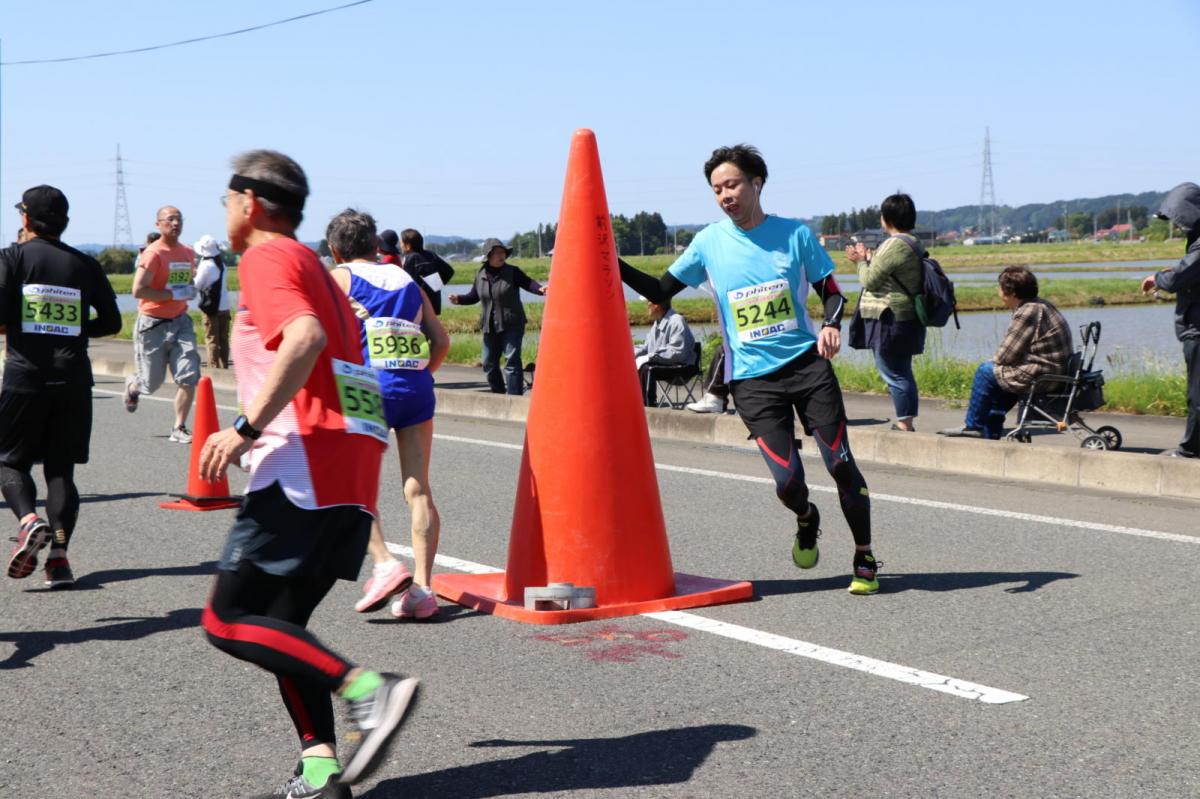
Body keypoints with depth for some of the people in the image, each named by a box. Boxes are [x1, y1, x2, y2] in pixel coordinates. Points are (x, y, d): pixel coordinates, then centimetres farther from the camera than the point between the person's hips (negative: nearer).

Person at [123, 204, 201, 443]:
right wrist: (175, 294, -21)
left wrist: (191, 291, 5)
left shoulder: (188, 253, 9)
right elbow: (138, 291, -21)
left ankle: (179, 429, 2)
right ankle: (132, 385, 43)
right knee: (151, 384, 6)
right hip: (153, 324, -5)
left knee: (189, 377, -9)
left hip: (180, 321, 5)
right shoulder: (153, 253, -14)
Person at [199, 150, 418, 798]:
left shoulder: (266, 258, -2)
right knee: (279, 626, 11)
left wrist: (245, 428, -21)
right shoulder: (314, 267, 27)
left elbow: (306, 337, -21)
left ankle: (368, 689, -18)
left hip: (303, 467, -9)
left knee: (228, 620, -6)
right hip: (351, 471, 9)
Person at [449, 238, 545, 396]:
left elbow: (528, 283, -15)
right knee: (489, 363, 10)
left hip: (512, 325, -5)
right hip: (490, 327, 5)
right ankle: (499, 395, 26)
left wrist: (540, 289, -35)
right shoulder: (480, 275, 6)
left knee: (512, 360, -11)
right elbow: (474, 296, 15)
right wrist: (459, 299, -1)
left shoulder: (512, 272, -5)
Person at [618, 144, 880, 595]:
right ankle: (806, 521, 29)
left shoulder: (795, 234, 1)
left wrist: (831, 325, -13)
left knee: (840, 463, -3)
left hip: (807, 364, 0)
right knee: (787, 480, -9)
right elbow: (660, 292, 8)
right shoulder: (709, 242, 3)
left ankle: (865, 559, 16)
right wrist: (614, 265, -5)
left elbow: (830, 291, 8)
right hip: (752, 378, 0)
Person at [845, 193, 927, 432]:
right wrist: (867, 258, 17)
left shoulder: (894, 245, -18)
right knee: (902, 373, 15)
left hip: (889, 321, -10)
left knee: (894, 374, -6)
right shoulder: (912, 243, 14)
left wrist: (862, 260, 3)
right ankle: (905, 423, 21)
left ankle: (905, 425, -5)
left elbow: (870, 281, -14)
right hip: (906, 320, 10)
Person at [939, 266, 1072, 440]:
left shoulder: (1027, 313, -19)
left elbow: (1005, 356, -15)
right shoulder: (1040, 305, 14)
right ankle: (990, 430, 27)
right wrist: (997, 361, 6)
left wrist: (994, 361, 5)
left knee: (986, 371, -1)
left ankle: (973, 425, 12)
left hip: (1040, 378, -10)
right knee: (998, 369, 25)